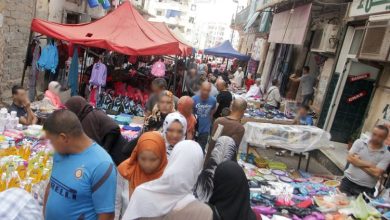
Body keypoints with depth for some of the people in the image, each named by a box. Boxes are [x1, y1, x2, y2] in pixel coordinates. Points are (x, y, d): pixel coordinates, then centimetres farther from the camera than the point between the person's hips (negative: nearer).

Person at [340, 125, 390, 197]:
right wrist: (369, 165, -13)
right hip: (348, 181, 1)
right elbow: (350, 158, -11)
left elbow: (376, 173, -15)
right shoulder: (360, 142, -1)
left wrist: (357, 162, -11)